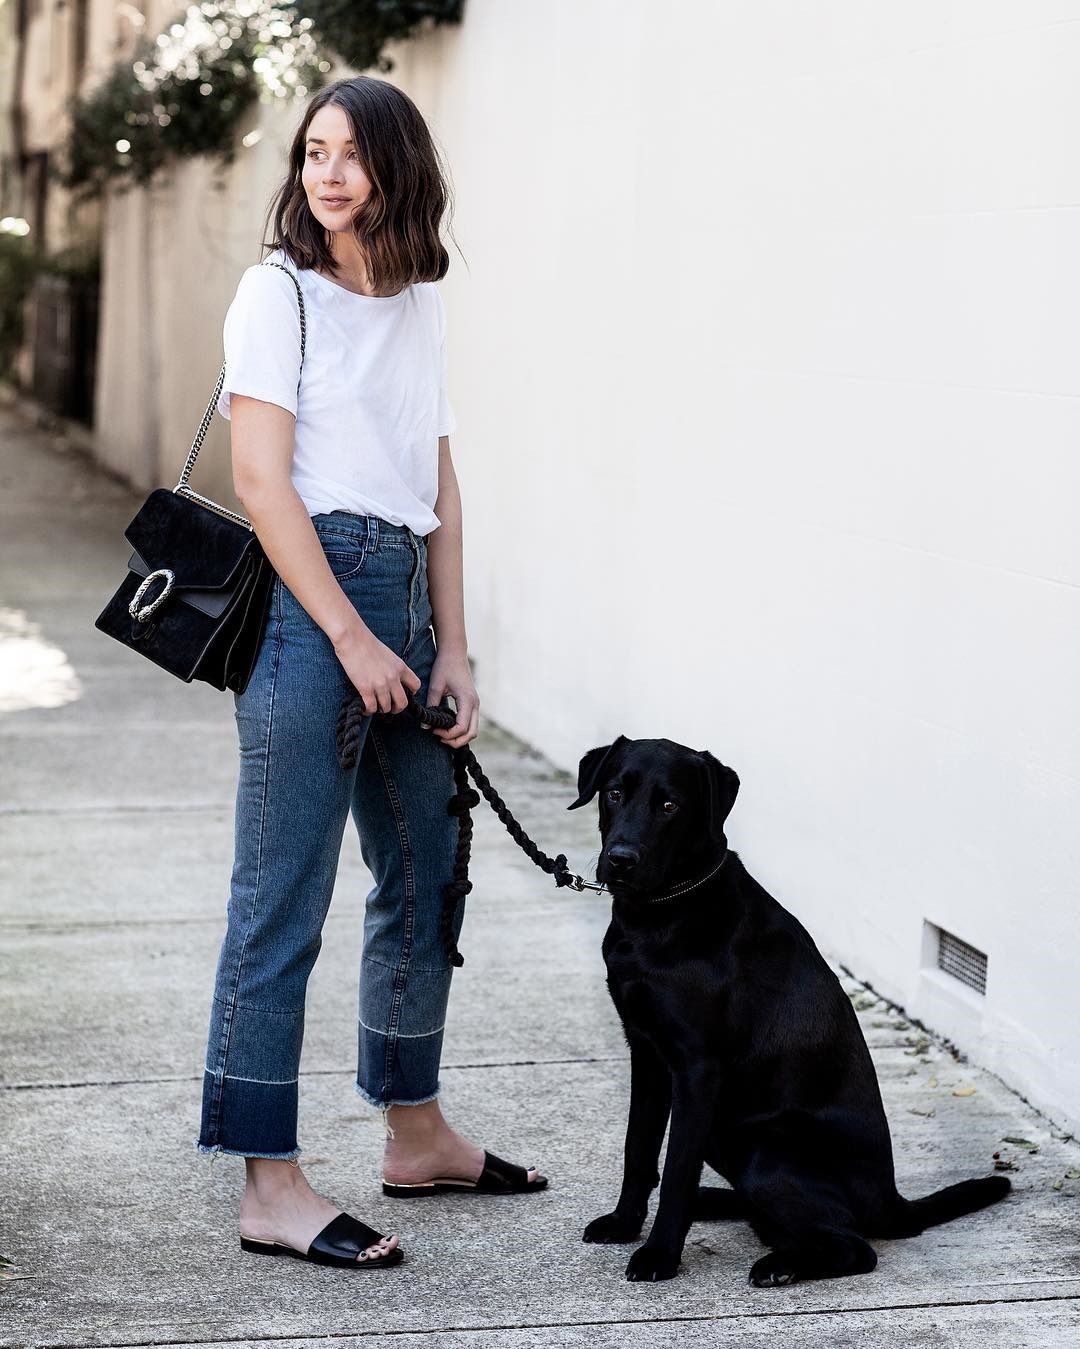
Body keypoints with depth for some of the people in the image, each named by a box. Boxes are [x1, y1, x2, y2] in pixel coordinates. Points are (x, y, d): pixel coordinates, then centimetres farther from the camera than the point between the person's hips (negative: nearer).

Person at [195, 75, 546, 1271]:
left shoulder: (420, 305, 14)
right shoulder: (280, 290, -5)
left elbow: (439, 486, 14)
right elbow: (261, 481, -12)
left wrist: (452, 651, 7)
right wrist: (353, 640, -15)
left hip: (401, 594, 8)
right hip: (306, 597, -8)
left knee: (425, 876, 16)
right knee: (283, 901, -6)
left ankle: (415, 1135, 31)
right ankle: (270, 1187, -3)